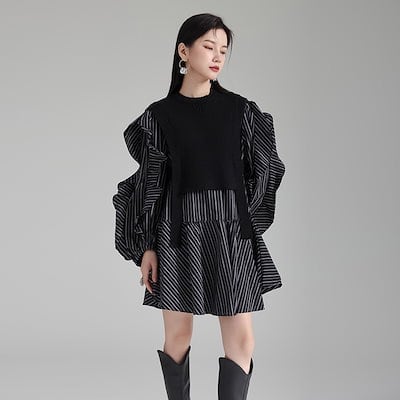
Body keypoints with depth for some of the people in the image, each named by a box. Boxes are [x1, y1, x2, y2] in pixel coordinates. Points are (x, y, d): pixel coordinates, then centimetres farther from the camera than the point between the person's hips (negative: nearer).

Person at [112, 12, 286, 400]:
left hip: (232, 233, 1)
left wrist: (244, 225, 7)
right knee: (178, 335, 5)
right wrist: (146, 247, -2)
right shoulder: (160, 114, 1)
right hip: (179, 232, -1)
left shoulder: (239, 109, 4)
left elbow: (263, 171, 10)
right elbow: (150, 182, 2)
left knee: (241, 338, -5)